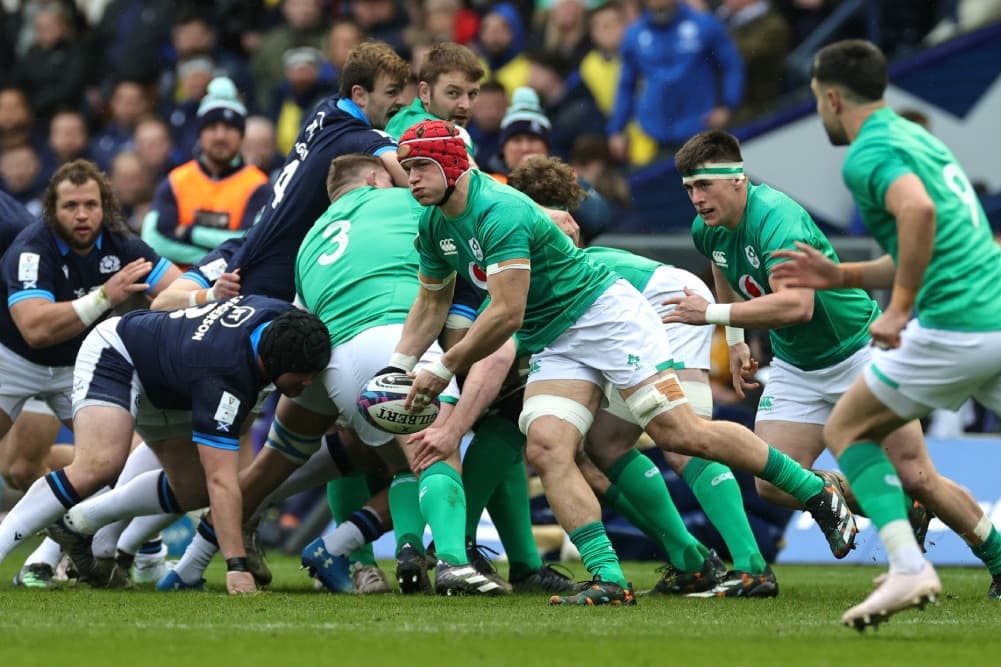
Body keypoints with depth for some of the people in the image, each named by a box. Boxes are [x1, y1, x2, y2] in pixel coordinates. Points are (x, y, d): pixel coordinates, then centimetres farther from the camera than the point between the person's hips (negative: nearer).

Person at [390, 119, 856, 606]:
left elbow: (506, 314, -25)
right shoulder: (433, 225, 5)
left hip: (605, 313, -8)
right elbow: (432, 302, 20)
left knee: (681, 434, -13)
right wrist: (397, 366, 9)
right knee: (546, 449, -15)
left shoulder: (500, 212, -24)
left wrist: (444, 369, -15)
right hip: (551, 344, 8)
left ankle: (818, 495, 0)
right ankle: (609, 580, -19)